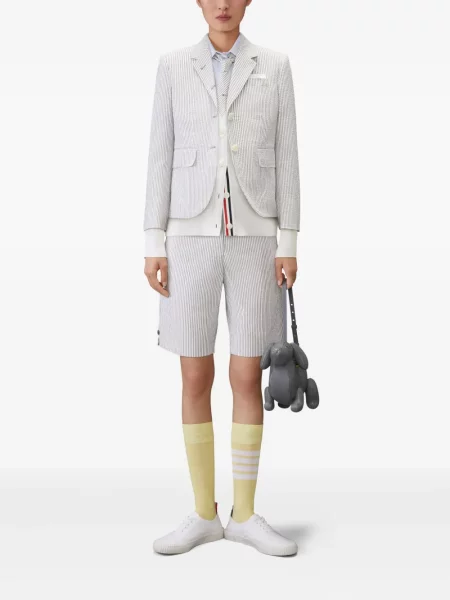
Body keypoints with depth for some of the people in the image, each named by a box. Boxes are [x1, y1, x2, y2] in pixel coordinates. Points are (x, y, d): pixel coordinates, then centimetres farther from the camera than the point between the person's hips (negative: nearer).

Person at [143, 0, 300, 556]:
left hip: (253, 238, 0)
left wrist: (289, 245, -4)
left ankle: (245, 514, 14)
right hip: (192, 237, 0)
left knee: (248, 378, 1)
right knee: (195, 379, 1)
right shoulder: (173, 65, 7)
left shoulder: (274, 65, 7)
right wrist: (153, 245, -3)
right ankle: (203, 514, 14)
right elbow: (161, 156, 4)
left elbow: (285, 156, 3)